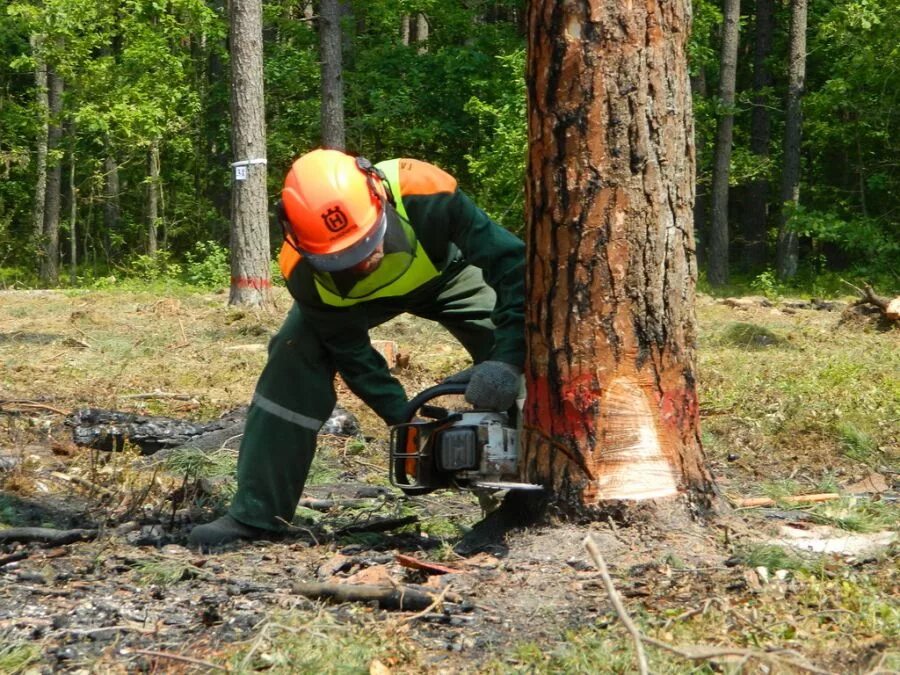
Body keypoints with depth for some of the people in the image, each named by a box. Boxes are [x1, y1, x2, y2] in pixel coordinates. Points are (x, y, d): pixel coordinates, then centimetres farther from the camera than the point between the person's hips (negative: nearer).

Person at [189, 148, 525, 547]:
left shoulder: (426, 195, -47)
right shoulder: (303, 271, -37)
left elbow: (514, 262, -42)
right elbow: (352, 354, -24)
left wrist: (508, 358, -52)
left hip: (445, 273, 0)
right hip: (350, 295, 0)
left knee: (524, 353, -17)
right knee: (295, 355, -20)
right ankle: (255, 514, -13)